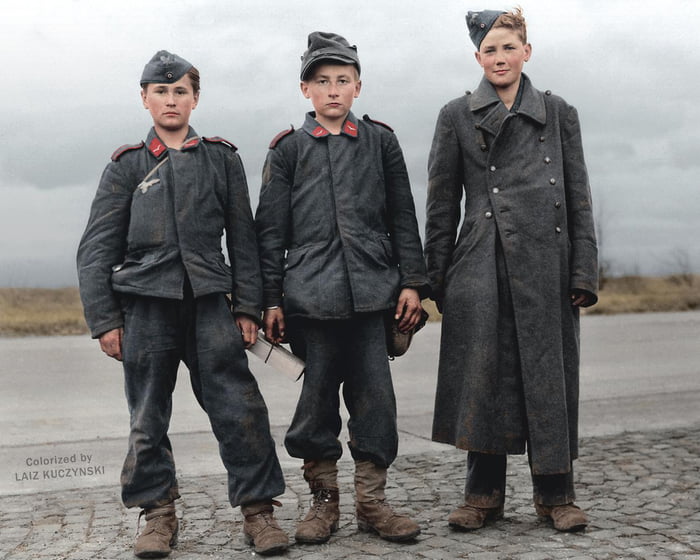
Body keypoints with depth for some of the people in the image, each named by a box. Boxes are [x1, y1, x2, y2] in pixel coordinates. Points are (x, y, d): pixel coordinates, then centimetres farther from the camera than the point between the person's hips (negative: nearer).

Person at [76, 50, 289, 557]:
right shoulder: (127, 166, 8)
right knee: (148, 417, 5)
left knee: (240, 407, -6)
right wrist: (105, 319, 1)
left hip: (209, 302, 0)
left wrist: (248, 306, 4)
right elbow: (97, 249, 7)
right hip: (146, 305, 0)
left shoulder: (222, 159, 10)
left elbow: (243, 239, 11)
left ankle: (258, 509, 5)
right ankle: (159, 514, 18)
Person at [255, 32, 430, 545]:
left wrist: (412, 282, 5)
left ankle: (372, 501, 15)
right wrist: (270, 300, 2)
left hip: (373, 292, 1)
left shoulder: (381, 141, 10)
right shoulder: (288, 149, 7)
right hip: (311, 296, -1)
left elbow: (403, 218, 11)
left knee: (374, 398, 2)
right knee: (316, 399, 4)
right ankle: (324, 500, 19)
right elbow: (271, 231, 6)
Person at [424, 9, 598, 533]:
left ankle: (556, 494, 15)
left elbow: (579, 196, 8)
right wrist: (437, 276, 2)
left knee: (549, 373, 2)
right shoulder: (457, 116, 8)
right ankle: (484, 493, 13)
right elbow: (442, 203, 8)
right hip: (481, 266, 0)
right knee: (483, 374, 0)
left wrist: (583, 272, 0)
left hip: (546, 261, 1)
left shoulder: (559, 113, 10)